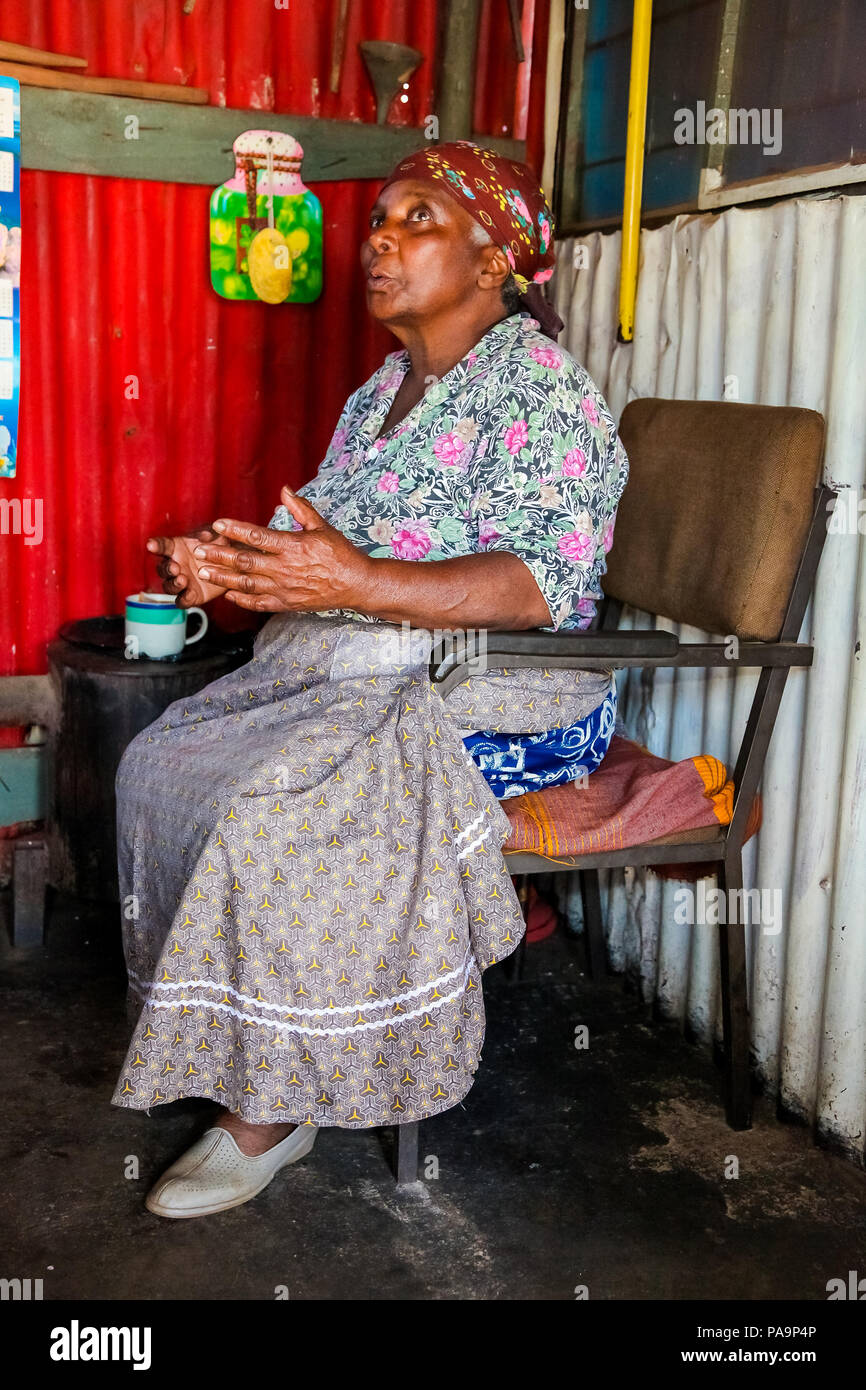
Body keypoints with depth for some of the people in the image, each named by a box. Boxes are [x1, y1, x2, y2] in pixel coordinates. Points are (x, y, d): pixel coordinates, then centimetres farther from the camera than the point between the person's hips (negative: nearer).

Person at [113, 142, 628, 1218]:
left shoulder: (540, 386, -9)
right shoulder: (378, 395, 18)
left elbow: (544, 581, -22)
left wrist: (355, 585, -32)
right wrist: (233, 567, -2)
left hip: (497, 697, -8)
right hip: (355, 673, 8)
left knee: (272, 803, -28)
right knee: (162, 763, -9)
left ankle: (274, 1109, -10)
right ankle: (209, 1044, 2)